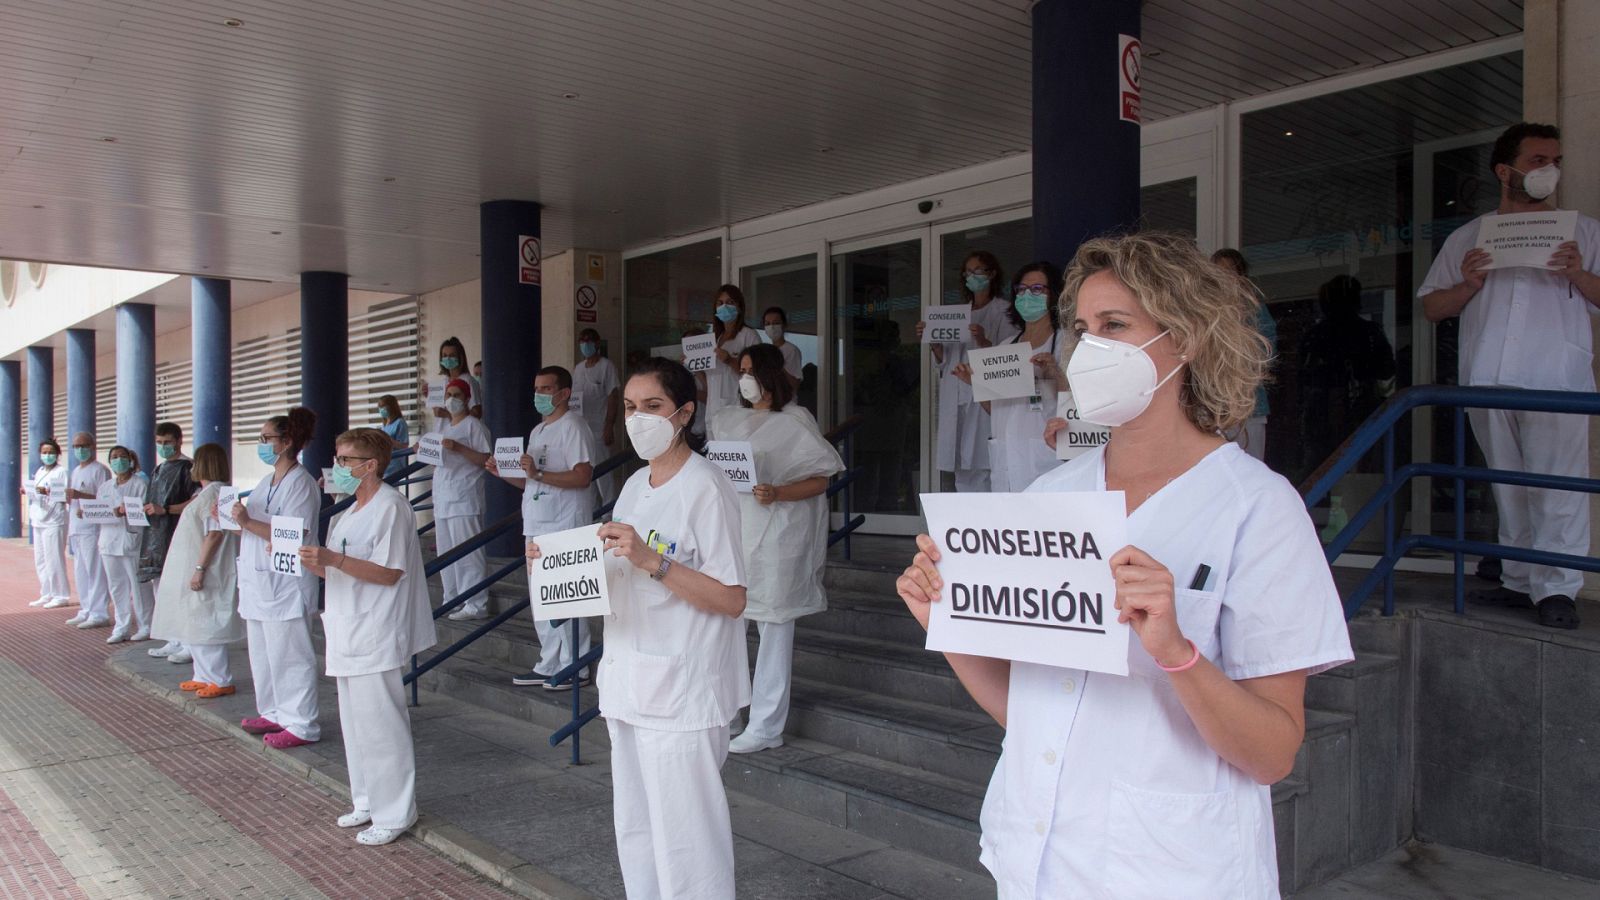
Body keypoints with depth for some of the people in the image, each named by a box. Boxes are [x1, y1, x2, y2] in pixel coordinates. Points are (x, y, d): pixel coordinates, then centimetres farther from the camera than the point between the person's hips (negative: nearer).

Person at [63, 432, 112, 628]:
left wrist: (80, 495, -24)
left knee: (96, 571, -8)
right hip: (75, 528, 9)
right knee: (80, 572, 10)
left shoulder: (100, 470, -5)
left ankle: (99, 613, -7)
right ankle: (86, 611, 16)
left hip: (92, 528, -9)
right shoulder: (76, 471, 21)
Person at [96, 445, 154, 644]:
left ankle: (145, 627, 6)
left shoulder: (140, 483, -1)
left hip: (132, 540, -6)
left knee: (139, 585, -3)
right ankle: (122, 628, 15)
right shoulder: (105, 487, 18)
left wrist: (125, 512, -25)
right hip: (109, 541, 6)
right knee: (116, 587, 8)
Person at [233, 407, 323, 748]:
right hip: (258, 581, 10)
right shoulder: (268, 481, 15)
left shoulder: (300, 483, -14)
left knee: (289, 655, -4)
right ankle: (274, 713, 28)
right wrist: (235, 521, 2)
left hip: (285, 585, -10)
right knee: (263, 654, 16)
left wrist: (248, 523, -24)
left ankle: (301, 724, 4)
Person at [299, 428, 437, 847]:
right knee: (355, 722, 17)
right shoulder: (354, 511, 17)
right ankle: (366, 801, 29)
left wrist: (333, 559, -25)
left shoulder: (390, 506, -13)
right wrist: (319, 566, 3)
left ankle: (393, 814, 5)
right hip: (348, 632, 10)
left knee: (378, 725, -5)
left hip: (374, 636, -10)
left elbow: (388, 573, -19)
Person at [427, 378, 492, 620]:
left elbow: (486, 459, -13)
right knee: (446, 553, 11)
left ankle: (476, 604, -7)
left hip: (464, 500, -8)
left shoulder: (474, 425, -4)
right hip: (442, 497, 8)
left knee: (467, 552, -10)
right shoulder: (443, 425, 19)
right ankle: (452, 600, 20)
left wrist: (458, 448, -21)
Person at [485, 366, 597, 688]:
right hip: (537, 526, 9)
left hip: (564, 527, -9)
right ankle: (549, 666, 22)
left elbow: (582, 477, -21)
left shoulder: (573, 427, -9)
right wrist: (504, 473, 7)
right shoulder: (537, 431, 19)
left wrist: (538, 474, -25)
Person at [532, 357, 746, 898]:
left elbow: (731, 600, -18)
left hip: (680, 693, -8)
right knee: (635, 831, 18)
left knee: (683, 841, -1)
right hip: (629, 685, 8)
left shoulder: (706, 488, -14)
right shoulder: (634, 486, 11)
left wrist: (651, 560, -26)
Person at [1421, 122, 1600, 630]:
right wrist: (1469, 285, -4)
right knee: (1509, 489, 8)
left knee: (1558, 485, -9)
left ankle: (1557, 588, -5)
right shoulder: (1466, 239, 16)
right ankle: (1519, 582, 16)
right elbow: (1430, 307, 14)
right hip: (1488, 383, 2)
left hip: (1557, 383, -2)